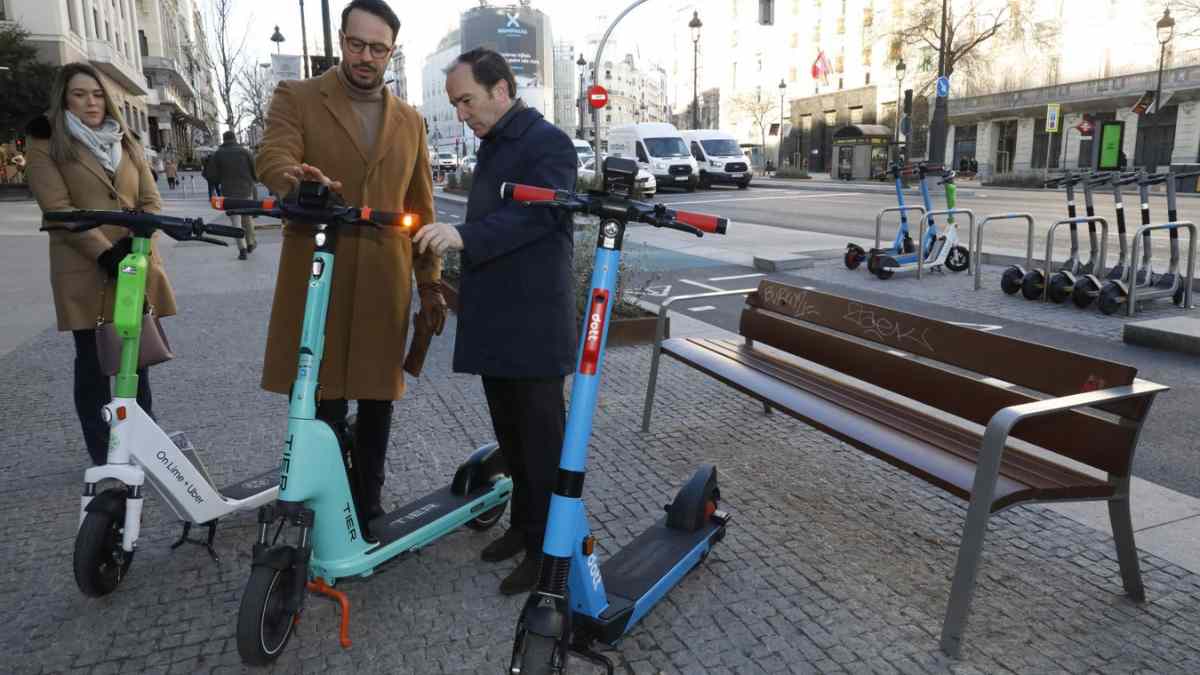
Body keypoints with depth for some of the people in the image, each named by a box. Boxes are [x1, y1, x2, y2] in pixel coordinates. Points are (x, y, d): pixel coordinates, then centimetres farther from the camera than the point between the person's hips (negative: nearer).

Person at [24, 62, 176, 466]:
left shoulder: (126, 143, 17)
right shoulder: (48, 144, 3)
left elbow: (151, 201, 9)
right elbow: (57, 208, -8)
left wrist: (135, 243, -9)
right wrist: (106, 253, -18)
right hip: (86, 273, -4)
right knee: (94, 365, 2)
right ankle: (104, 459, 11)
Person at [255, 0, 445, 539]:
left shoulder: (409, 120, 15)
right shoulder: (296, 98, 6)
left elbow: (421, 210, 16)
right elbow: (272, 157, -13)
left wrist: (431, 285, 11)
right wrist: (296, 180, -38)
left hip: (383, 286, 3)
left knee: (377, 404, 10)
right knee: (319, 407, 1)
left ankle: (368, 510, 26)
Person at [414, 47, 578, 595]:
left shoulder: (548, 142, -10)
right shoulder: (492, 146, 19)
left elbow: (537, 215, -24)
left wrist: (464, 237, -34)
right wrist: (469, 289, 24)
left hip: (533, 323, -9)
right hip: (495, 320, 9)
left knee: (541, 438, 0)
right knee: (510, 434, 16)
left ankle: (549, 549, 12)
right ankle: (523, 524, 31)